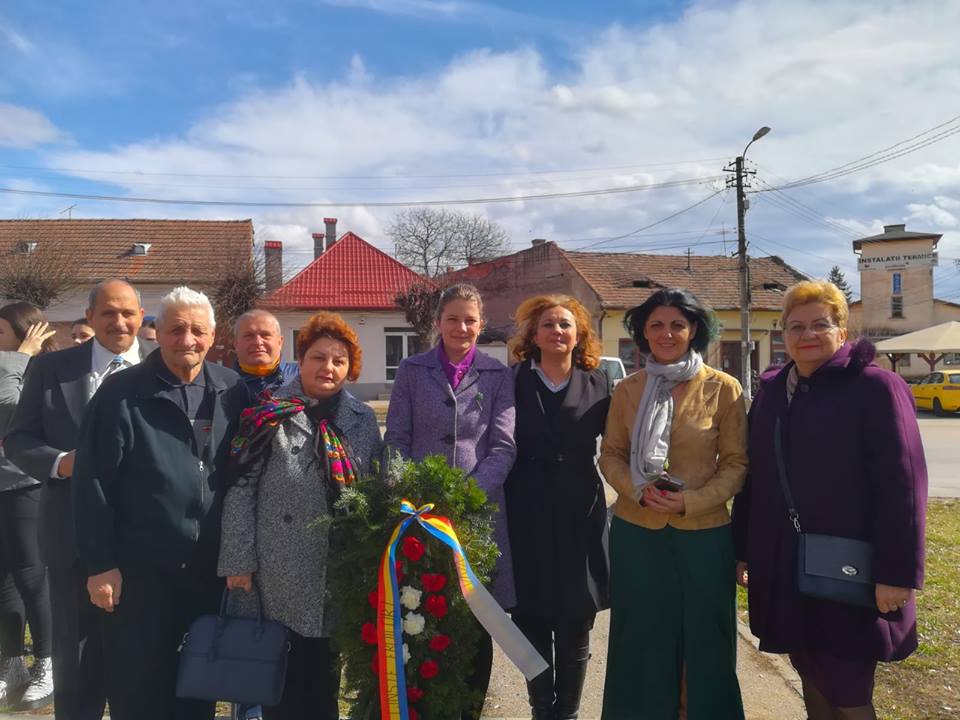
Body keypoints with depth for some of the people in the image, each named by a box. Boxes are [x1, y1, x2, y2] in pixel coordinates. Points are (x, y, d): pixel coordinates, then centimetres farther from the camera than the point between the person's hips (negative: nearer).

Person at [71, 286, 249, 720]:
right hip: (139, 570, -3)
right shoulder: (122, 392, -8)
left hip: (211, 569, 3)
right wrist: (99, 564, -10)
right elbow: (92, 483, -9)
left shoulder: (231, 390, 1)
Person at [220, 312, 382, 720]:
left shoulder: (363, 420, 7)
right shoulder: (271, 415, -2)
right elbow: (239, 489, -5)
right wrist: (237, 561, -10)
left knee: (325, 681, 15)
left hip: (341, 576, 3)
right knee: (282, 684, 8)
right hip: (280, 577, -2)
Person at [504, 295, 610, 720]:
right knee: (532, 624, 7)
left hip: (579, 514, 1)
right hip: (527, 515, 0)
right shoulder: (515, 382, 2)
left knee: (575, 628, 8)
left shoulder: (596, 384, 5)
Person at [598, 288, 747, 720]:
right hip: (635, 531, 2)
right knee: (643, 641, 13)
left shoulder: (723, 389, -4)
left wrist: (692, 501, -15)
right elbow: (611, 455, 7)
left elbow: (736, 463, -2)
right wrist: (638, 490, -12)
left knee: (703, 642, 11)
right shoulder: (628, 389, 3)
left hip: (704, 533, -2)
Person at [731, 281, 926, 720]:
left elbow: (901, 485, -14)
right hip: (783, 566, 6)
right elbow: (754, 476, 12)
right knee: (812, 682, 18)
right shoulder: (771, 390, 9)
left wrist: (897, 571, -17)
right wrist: (742, 548, 11)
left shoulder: (876, 387, -9)